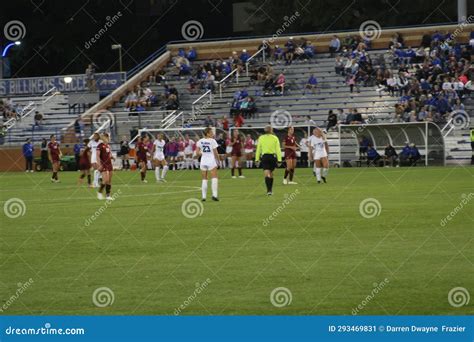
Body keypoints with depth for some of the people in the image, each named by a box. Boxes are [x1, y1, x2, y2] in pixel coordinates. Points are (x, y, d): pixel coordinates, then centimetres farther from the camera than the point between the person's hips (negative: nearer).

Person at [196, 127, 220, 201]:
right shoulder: (212, 141, -9)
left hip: (203, 161, 4)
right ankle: (214, 194, -12)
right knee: (214, 178, 0)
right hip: (211, 161, -4)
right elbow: (216, 153, -8)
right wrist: (218, 159, 9)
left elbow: (197, 153, 1)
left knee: (204, 179, 11)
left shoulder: (200, 141, 3)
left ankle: (204, 196, 7)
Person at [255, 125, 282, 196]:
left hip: (264, 157, -1)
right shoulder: (275, 138, -1)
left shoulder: (261, 138, 2)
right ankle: (270, 190, 24)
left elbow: (258, 149, 2)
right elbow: (278, 149, -4)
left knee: (267, 174, -5)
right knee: (271, 174, 16)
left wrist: (257, 159, 7)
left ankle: (269, 190, -20)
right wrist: (279, 159, -3)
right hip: (273, 156, 1)